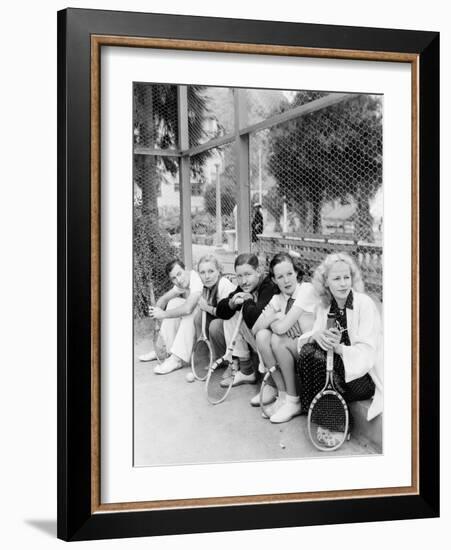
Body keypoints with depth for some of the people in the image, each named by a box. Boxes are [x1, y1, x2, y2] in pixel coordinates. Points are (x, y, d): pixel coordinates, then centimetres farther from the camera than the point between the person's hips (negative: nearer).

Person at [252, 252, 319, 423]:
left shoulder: (307, 290, -17)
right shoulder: (278, 299, 6)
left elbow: (282, 327, -26)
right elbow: (255, 329, -2)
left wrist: (273, 318, -6)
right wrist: (274, 316, -18)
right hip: (293, 347, 6)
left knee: (277, 340, -28)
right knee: (262, 335, -17)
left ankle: (294, 401, -14)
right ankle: (282, 394, -10)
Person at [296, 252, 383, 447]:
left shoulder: (364, 304, -14)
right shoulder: (324, 306, 4)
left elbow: (366, 352, -20)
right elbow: (308, 337, 2)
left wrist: (338, 347, -36)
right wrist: (315, 335, -22)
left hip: (366, 376, -5)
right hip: (337, 364, 5)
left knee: (319, 359, -27)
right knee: (308, 351, -20)